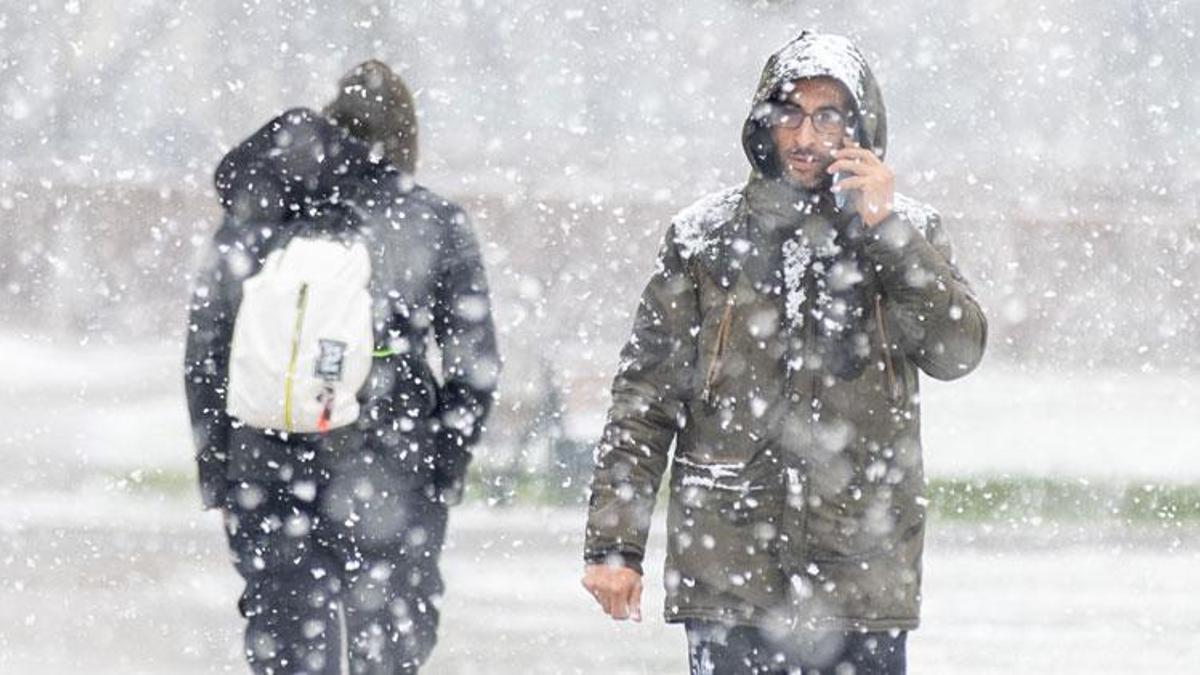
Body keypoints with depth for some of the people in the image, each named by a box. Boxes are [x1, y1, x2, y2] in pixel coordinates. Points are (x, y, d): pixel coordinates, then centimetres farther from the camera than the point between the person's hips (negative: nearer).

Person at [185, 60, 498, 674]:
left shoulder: (257, 216, 4)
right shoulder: (435, 225, -2)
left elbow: (203, 350, 5)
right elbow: (475, 365, -2)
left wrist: (217, 474, 11)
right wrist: (444, 473, 8)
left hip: (268, 478, 2)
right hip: (389, 480, -2)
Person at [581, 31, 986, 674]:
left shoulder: (906, 232, 8)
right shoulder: (705, 235, 5)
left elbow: (957, 350, -8)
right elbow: (645, 397, 6)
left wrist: (884, 228, -13)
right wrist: (613, 542, 0)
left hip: (860, 569, 1)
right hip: (727, 567, -1)